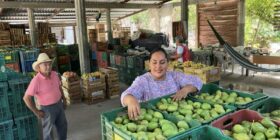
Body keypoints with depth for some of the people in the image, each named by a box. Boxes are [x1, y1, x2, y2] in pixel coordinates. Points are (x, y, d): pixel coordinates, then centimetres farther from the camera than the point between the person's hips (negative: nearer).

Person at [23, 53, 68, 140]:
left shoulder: (54, 74, -6)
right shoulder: (36, 80, -26)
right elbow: (26, 98, -24)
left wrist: (64, 100, 12)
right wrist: (36, 112, -18)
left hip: (58, 105, 6)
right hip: (47, 108, -6)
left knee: (62, 126, 20)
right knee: (48, 130, 12)